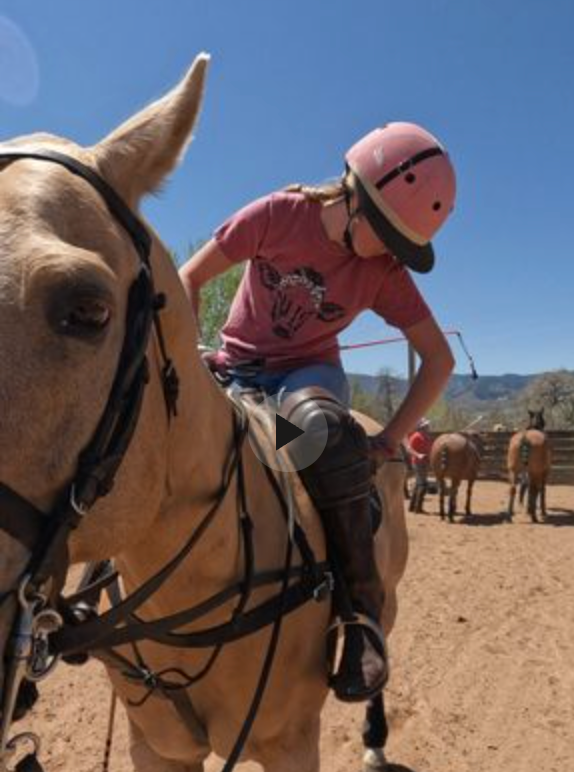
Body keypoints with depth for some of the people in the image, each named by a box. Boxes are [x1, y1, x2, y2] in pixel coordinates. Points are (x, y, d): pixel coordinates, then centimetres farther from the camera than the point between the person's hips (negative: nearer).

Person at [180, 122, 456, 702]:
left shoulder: (385, 272, -7)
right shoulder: (279, 214, -11)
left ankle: (361, 602, -28)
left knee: (322, 427, -39)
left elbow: (439, 359, -3)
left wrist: (389, 440, -11)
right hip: (236, 367, 2)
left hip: (309, 372, -1)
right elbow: (191, 277, -4)